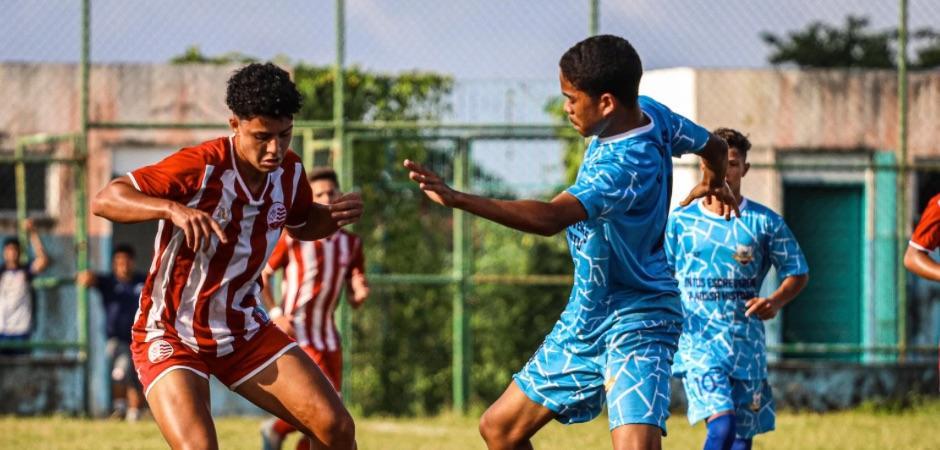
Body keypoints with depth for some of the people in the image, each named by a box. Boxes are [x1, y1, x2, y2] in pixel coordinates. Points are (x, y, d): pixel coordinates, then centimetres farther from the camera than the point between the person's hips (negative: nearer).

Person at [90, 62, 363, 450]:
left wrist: (336, 215, -5)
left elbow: (302, 225, 18)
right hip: (171, 338, -6)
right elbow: (105, 200, -29)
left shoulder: (289, 171, -4)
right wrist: (172, 208, -46)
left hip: (245, 329, 6)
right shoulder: (199, 167, -24)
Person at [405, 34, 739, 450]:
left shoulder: (626, 166, -30)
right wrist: (712, 186, 42)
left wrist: (457, 199, -54)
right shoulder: (651, 113, -3)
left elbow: (550, 218, -44)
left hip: (635, 326, -10)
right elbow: (716, 149, 17)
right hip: (585, 318, 10)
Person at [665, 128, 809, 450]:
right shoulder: (680, 220, 3)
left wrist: (775, 302, -12)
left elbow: (798, 274, 7)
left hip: (747, 342, 2)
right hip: (698, 341, -2)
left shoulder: (765, 223, 2)